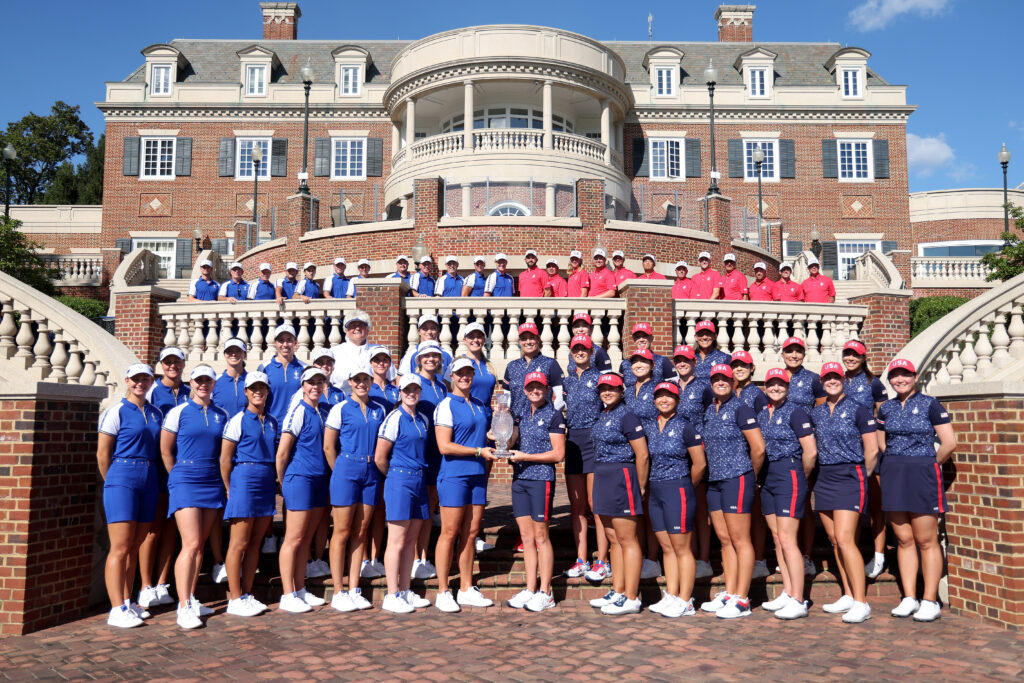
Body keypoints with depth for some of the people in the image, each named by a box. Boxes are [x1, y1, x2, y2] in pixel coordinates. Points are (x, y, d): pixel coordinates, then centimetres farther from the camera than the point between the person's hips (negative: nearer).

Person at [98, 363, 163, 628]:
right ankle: (116, 610, -4)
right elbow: (102, 453, -3)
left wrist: (150, 474, 12)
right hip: (122, 479, -6)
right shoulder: (116, 412, -4)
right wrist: (112, 482, 3)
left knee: (134, 548, 11)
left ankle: (127, 602, 20)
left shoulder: (155, 413, 13)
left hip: (148, 480, 6)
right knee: (120, 547, -7)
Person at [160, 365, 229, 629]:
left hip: (213, 483, 4)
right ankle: (184, 608, -7)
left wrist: (223, 480, 11)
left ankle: (190, 598, 19)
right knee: (191, 544, -12)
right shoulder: (178, 413, 0)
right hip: (185, 482, -4)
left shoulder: (221, 415, 10)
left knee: (200, 545, 8)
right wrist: (178, 477, 8)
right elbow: (165, 450, 4)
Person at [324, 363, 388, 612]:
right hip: (346, 470, -4)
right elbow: (328, 446, -1)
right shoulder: (340, 409, -2)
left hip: (371, 473, 4)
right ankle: (338, 593, 7)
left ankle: (354, 590, 15)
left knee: (361, 533, 8)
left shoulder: (379, 410, 10)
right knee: (342, 533, -1)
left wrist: (377, 469, 8)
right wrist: (340, 472, 1)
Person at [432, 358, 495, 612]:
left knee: (471, 533, 9)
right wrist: (479, 451, -13)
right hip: (453, 475, -7)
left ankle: (466, 589, 18)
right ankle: (442, 593, 6)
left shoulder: (479, 406, 16)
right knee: (450, 533, -3)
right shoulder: (446, 406, -6)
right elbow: (444, 446, -15)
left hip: (477, 474, 7)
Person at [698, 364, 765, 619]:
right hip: (714, 481, 8)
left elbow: (759, 448, -12)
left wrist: (751, 476, 0)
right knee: (724, 540, 11)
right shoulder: (709, 412, 14)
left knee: (739, 540, -3)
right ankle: (729, 594, 18)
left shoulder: (740, 409, -8)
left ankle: (741, 600, 1)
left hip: (736, 479, -8)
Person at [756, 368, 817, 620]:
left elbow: (811, 451, -12)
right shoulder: (762, 415, 13)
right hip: (766, 478, 8)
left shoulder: (795, 412, -8)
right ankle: (787, 593, 18)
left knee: (787, 539, -9)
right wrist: (757, 476, 13)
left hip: (788, 476, -7)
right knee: (777, 538, 10)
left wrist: (803, 477, -1)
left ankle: (798, 601, -4)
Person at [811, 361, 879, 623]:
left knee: (844, 539, -14)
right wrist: (824, 471, 13)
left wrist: (861, 476, 4)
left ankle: (861, 603, -10)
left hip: (849, 478, -6)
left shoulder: (858, 410, -4)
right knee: (834, 541, 8)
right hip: (824, 479, 6)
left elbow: (872, 450, -2)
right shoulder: (816, 414, 10)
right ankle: (848, 596, 17)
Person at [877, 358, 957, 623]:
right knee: (904, 540, 7)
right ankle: (909, 599, 14)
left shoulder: (930, 405, -3)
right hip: (893, 476, 5)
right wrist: (898, 461, 13)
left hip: (922, 475, -4)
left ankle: (930, 602, 6)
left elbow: (950, 443, -7)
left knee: (926, 541, -1)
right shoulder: (886, 408, 11)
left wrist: (930, 465, 2)